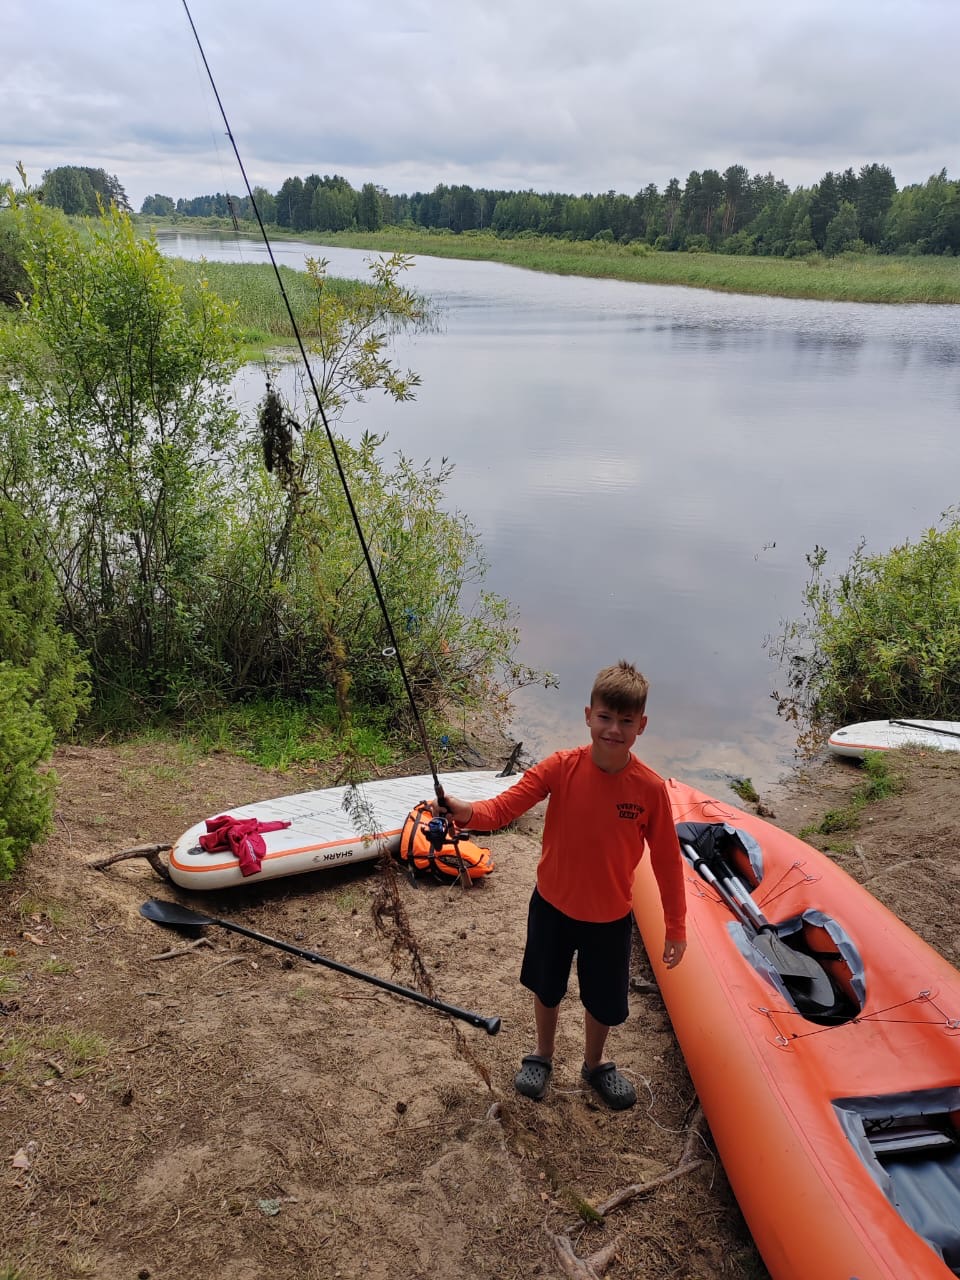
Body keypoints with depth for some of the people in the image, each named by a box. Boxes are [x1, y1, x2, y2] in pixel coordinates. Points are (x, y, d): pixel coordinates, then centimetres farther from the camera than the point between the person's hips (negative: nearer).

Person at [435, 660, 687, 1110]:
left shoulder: (650, 788, -19)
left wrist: (675, 926, -3)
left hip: (610, 916, 0)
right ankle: (542, 1056, 52)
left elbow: (667, 860, -9)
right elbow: (506, 806, -27)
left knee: (604, 1001, 19)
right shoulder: (561, 767, -20)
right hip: (552, 905, 0)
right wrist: (468, 813, -49)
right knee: (546, 987, 23)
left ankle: (594, 1064, 50)